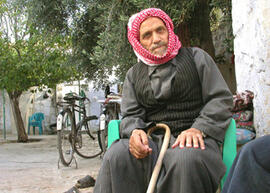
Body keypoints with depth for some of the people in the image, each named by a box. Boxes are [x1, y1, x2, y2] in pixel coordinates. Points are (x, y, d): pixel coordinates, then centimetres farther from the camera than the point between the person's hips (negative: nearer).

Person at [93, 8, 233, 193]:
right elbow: (130, 115, 14)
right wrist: (134, 131, -13)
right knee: (116, 156, -32)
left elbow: (221, 98, 5)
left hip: (191, 138, -2)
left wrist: (199, 129, -14)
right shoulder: (134, 75, 21)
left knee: (186, 159, -40)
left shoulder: (196, 57, 13)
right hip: (152, 140, 2)